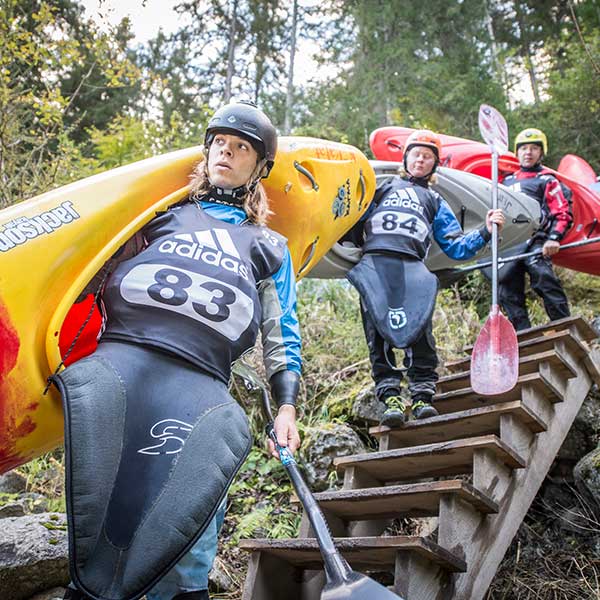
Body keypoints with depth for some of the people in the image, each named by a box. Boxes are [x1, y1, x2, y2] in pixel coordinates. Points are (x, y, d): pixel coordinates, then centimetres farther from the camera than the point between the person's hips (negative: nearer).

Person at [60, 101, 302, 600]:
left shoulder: (270, 247, 27)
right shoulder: (165, 212, 29)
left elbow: (283, 335, 21)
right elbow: (99, 270, 28)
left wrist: (287, 409, 10)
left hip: (200, 380, 0)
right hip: (119, 354, 1)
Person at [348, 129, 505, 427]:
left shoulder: (435, 203, 32)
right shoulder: (383, 187, 31)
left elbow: (456, 247, 22)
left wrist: (485, 232, 11)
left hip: (413, 266, 1)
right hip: (375, 261, 0)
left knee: (419, 328, -18)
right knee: (378, 332, -14)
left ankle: (422, 396, -16)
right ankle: (391, 397, -14)